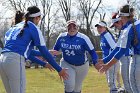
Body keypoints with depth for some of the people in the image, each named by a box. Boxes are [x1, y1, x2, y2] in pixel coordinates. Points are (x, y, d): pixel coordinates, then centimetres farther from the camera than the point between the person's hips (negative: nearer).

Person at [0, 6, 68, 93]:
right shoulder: (33, 28, 2)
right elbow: (44, 52, 0)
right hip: (15, 62, -8)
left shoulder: (15, 27, 25)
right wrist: (59, 69, 7)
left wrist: (43, 63, 37)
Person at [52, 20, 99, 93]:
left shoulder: (83, 38, -20)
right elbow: (55, 49, 4)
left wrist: (95, 62, -35)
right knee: (69, 85, -19)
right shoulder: (61, 37, -11)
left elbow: (92, 51, -19)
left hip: (82, 66, 0)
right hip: (67, 64, 0)